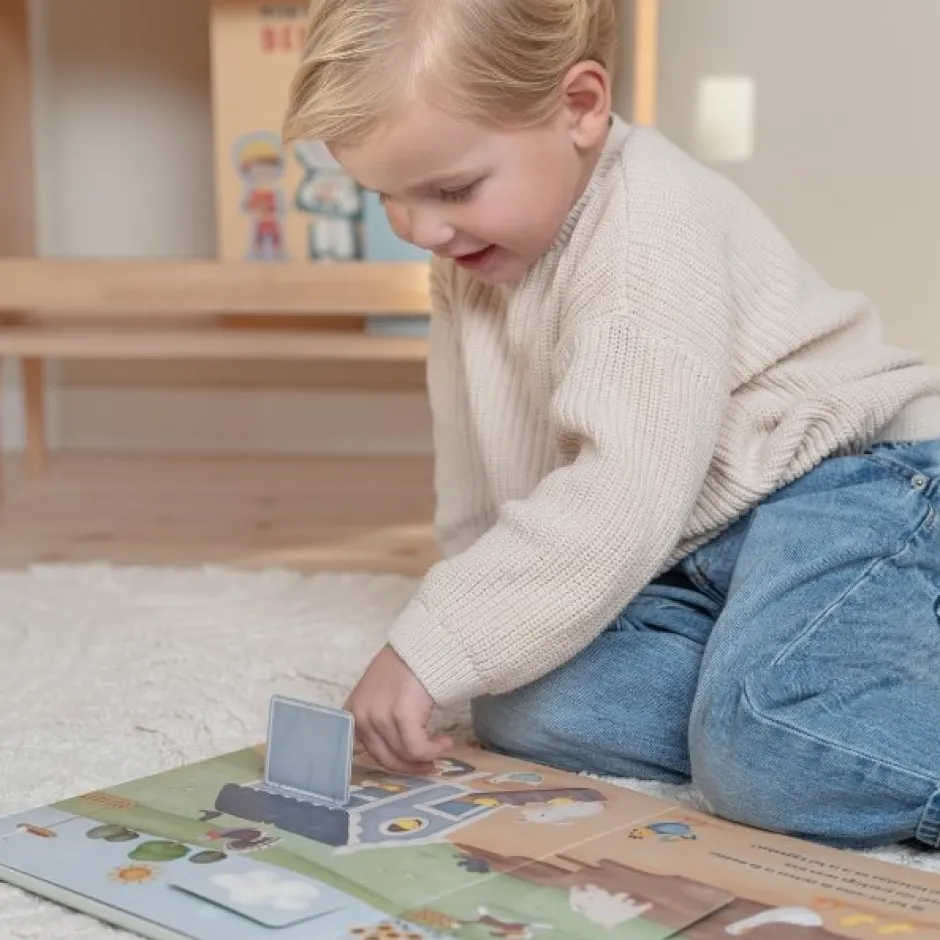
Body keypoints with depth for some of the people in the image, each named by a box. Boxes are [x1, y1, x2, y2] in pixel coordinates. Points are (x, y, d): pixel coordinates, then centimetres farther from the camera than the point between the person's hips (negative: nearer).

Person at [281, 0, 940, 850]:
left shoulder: (654, 234, -22)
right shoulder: (471, 262, 6)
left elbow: (625, 497, -32)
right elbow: (480, 482, 16)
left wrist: (431, 649, -31)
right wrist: (478, 632, 15)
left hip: (849, 489, -8)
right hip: (685, 558, 9)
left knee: (768, 746, -35)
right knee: (521, 710, -17)